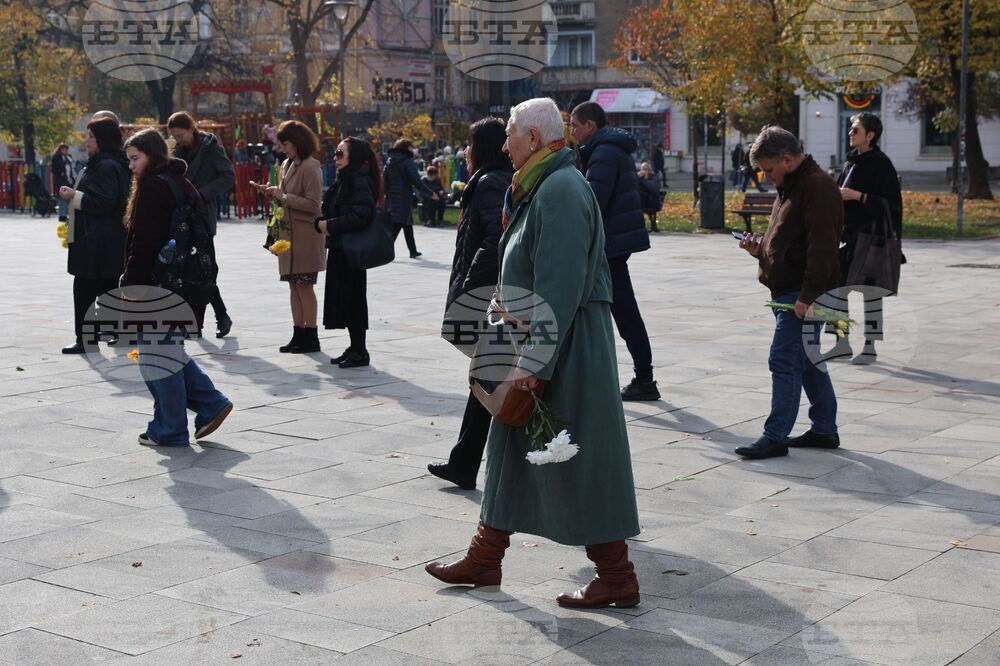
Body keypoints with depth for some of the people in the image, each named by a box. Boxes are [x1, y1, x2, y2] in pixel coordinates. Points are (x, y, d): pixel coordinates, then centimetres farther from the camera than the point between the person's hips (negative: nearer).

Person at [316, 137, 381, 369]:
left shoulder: (360, 181, -14)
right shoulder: (343, 180, 15)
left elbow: (362, 215, -25)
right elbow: (330, 209, 22)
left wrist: (332, 225, -17)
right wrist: (321, 223, 2)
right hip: (339, 248, 9)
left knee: (352, 299, -4)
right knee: (341, 297, 12)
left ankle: (360, 352, 4)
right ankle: (355, 348, 21)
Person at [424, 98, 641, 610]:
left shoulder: (561, 190, -19)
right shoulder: (542, 188, 15)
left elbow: (559, 287, -25)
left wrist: (535, 361, -25)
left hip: (566, 347, -11)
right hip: (539, 340, 11)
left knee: (579, 461, -3)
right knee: (512, 448, 17)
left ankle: (617, 577, 7)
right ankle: (485, 558, 28)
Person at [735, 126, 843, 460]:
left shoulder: (818, 187, -14)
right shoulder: (790, 186, 19)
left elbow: (821, 247, -22)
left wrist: (808, 296, -24)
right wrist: (761, 248, 10)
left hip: (802, 295, -10)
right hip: (788, 292, 11)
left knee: (784, 362, -9)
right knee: (808, 362, 15)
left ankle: (775, 436, -6)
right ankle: (824, 430, 23)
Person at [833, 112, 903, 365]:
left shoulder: (881, 164, -11)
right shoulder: (852, 162, 12)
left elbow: (890, 202, -15)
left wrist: (858, 196, -20)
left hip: (868, 236, -8)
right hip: (846, 233, 8)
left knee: (870, 290, 1)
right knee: (836, 287, 7)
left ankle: (870, 347, 10)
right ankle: (843, 344, 16)